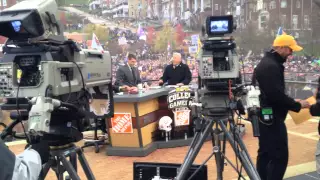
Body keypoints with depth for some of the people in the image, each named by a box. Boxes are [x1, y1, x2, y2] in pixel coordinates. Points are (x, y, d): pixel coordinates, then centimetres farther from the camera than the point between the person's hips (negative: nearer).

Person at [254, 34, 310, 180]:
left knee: (265, 154, 14)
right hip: (272, 118, -11)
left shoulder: (267, 63, 15)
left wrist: (292, 102, 14)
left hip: (265, 117, 11)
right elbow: (276, 95, -24)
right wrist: (297, 105, -12)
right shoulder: (272, 66, -18)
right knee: (280, 156, -7)